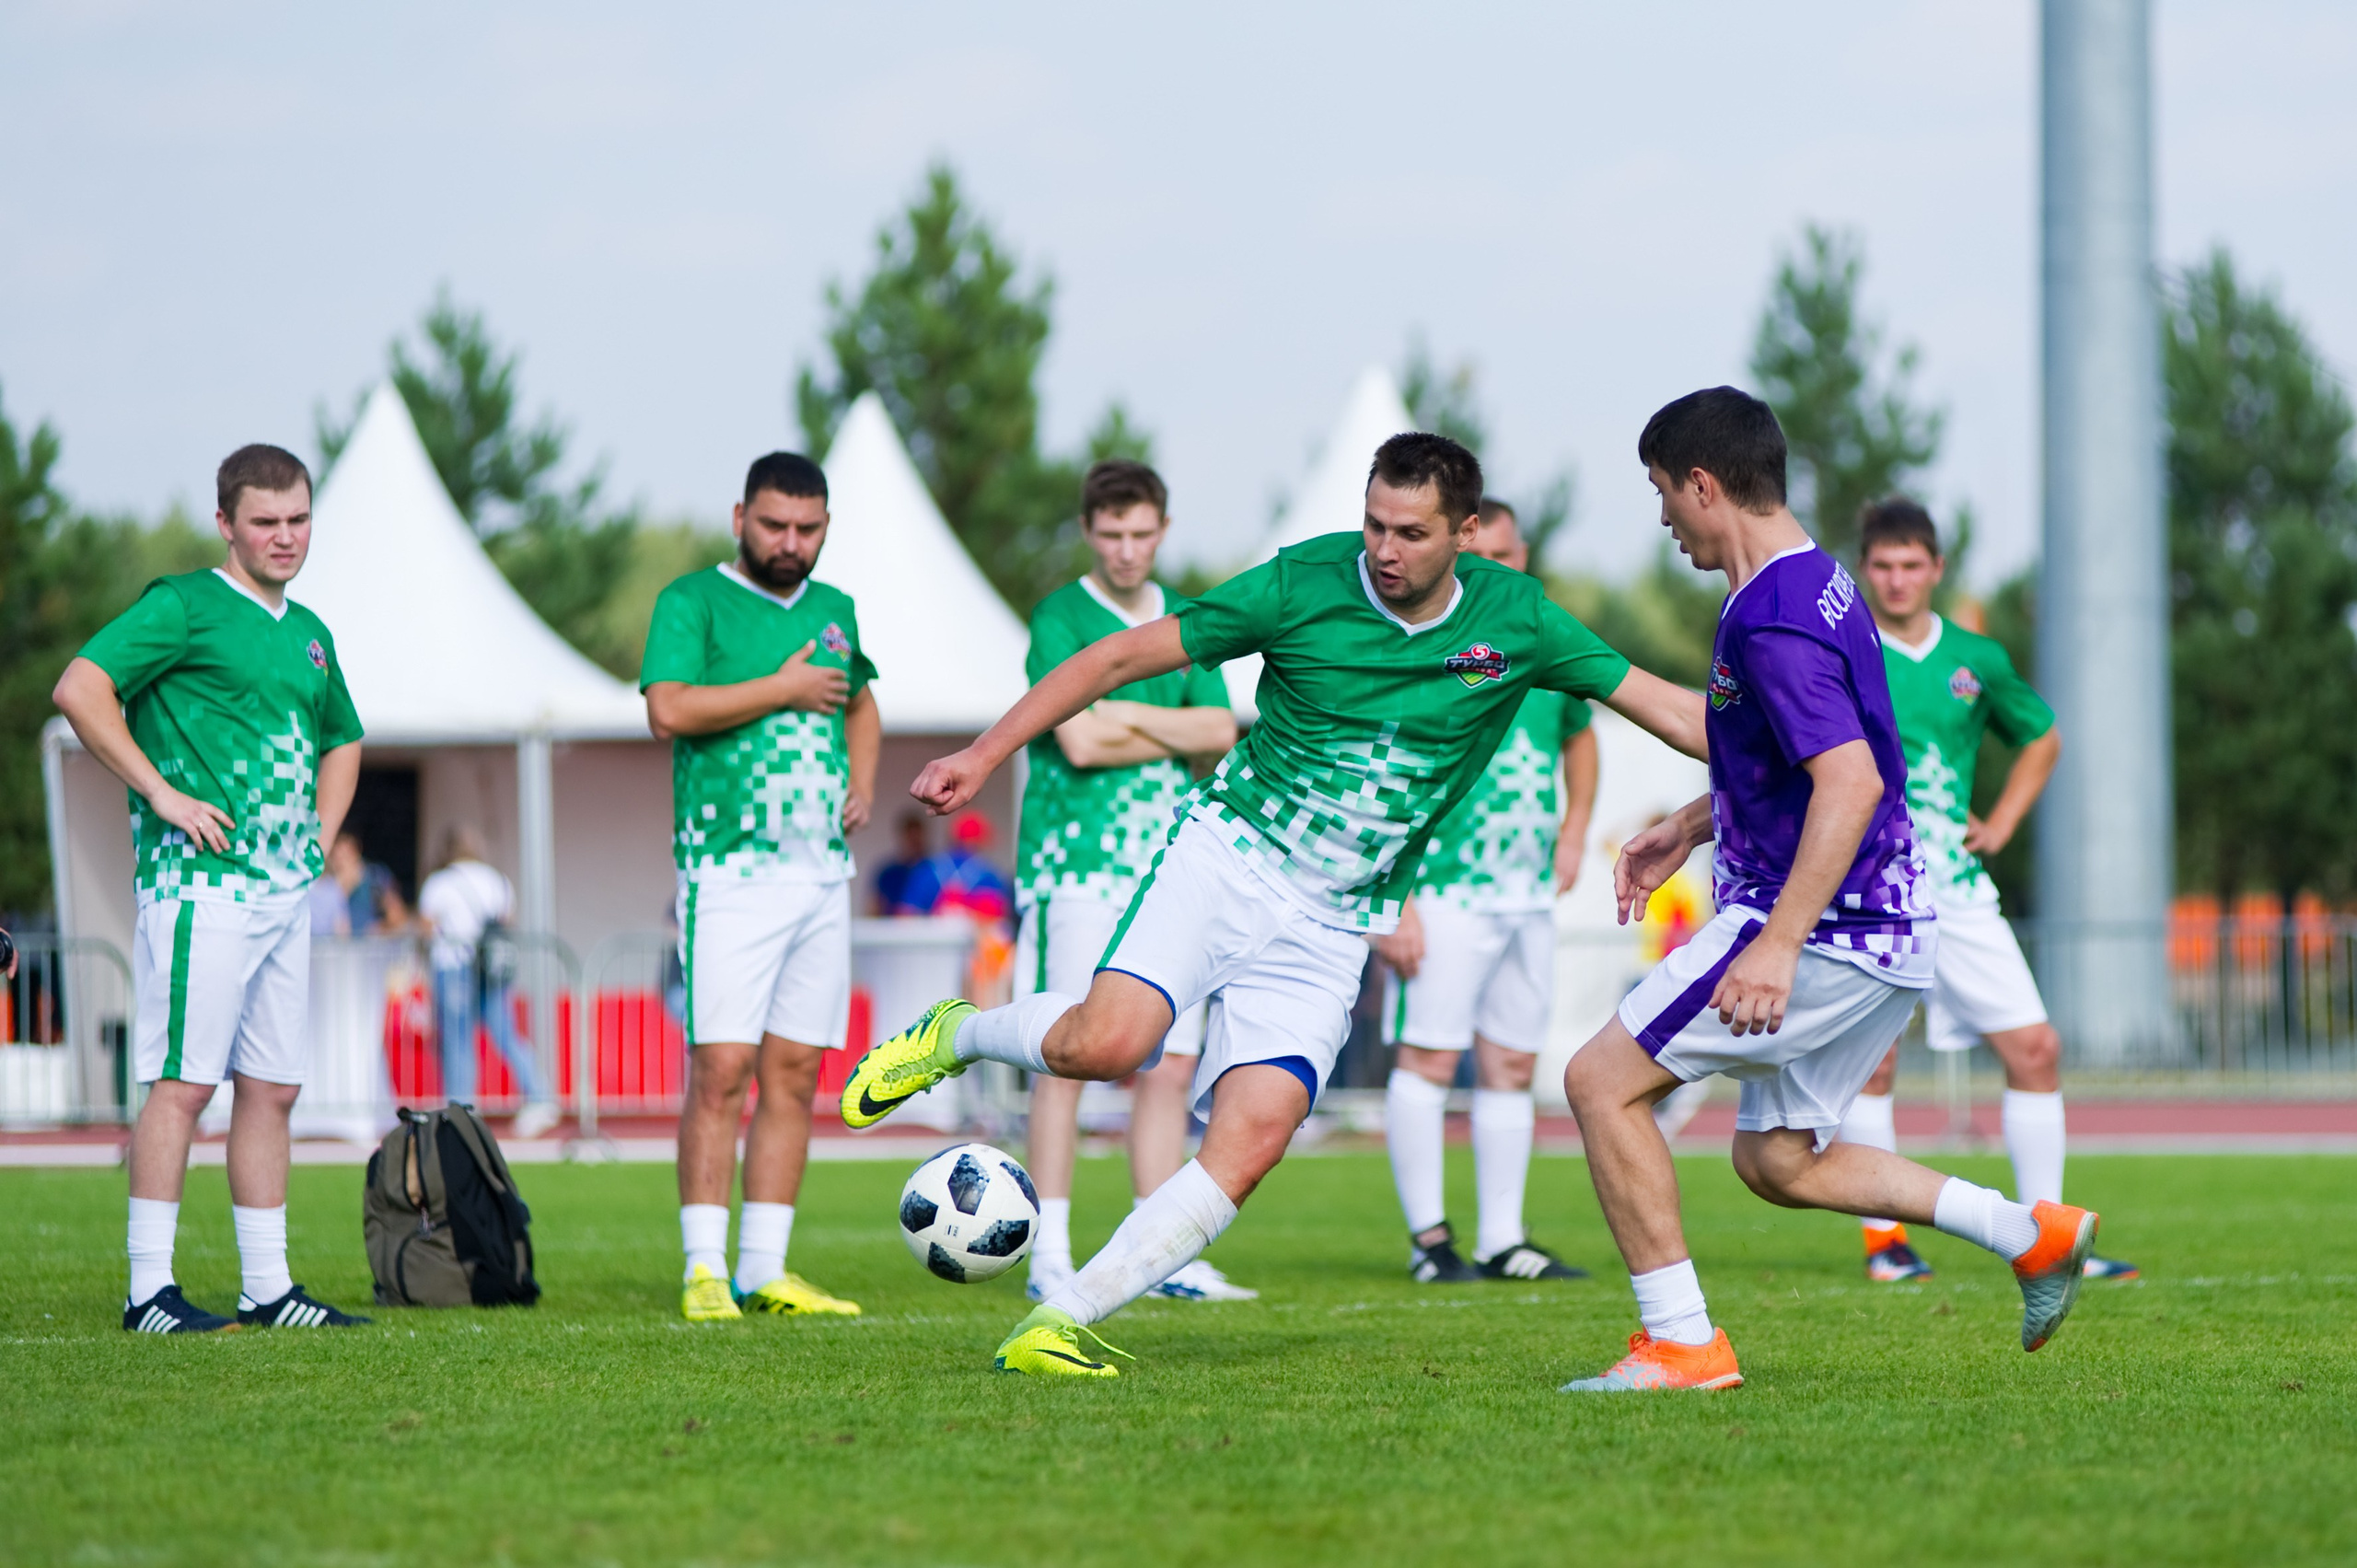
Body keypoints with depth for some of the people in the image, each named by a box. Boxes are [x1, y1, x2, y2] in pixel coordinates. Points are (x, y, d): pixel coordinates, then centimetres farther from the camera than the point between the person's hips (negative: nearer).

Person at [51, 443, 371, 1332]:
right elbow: (79, 689, -16)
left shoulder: (307, 633, 19)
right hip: (203, 884, -8)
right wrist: (162, 794, -17)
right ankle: (149, 1289, -8)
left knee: (272, 1088, 8)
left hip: (286, 893, 8)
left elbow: (341, 742, 34)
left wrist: (319, 839, 18)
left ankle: (267, 1289, 13)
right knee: (182, 1081, -9)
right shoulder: (185, 607, -5)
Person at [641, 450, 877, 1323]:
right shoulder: (693, 602, -2)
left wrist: (863, 782, 17)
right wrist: (786, 690, -11)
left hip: (823, 871, 6)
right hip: (731, 867, -6)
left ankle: (764, 1272, 8)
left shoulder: (834, 611, 17)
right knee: (721, 1070, -12)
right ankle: (704, 1270, -9)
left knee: (794, 1075, 5)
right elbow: (669, 710, -17)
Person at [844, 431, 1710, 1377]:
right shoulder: (1303, 584, -9)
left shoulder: (1513, 619, -2)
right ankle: (955, 1036, 5)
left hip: (1329, 931, 2)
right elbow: (1122, 658, -2)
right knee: (1105, 1042, -28)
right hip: (1228, 855, -2)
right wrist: (984, 756, -4)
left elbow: (1666, 710, 6)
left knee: (1252, 1139, -16)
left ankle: (1057, 1327, -11)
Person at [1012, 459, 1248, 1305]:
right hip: (1077, 864, -5)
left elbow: (1219, 735, 4)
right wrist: (1175, 735, -4)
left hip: (1172, 873, 6)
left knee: (1170, 1064, 3)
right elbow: (1079, 742, -14)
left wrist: (1123, 715, -11)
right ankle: (1050, 1257, -2)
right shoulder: (1061, 618, -3)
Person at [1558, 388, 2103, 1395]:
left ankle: (1681, 1342, -5)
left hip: (1823, 930, -10)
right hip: (1889, 936, 10)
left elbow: (1851, 782, -30)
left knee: (1602, 1082, -4)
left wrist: (1778, 946, -33)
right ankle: (2031, 1234, 12)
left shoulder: (1773, 623, -20)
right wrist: (1687, 829, 29)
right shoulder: (1815, 584, 14)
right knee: (1777, 1162, 18)